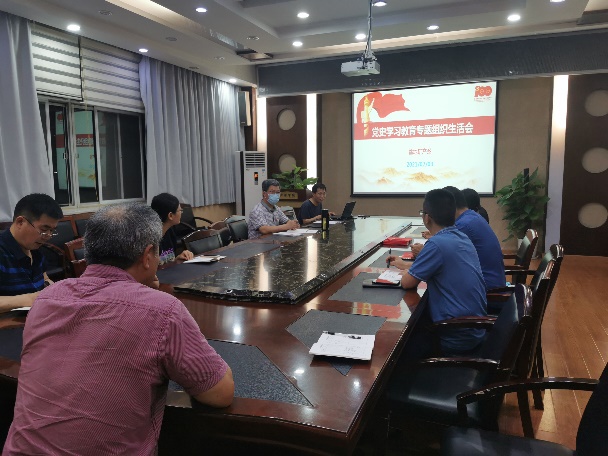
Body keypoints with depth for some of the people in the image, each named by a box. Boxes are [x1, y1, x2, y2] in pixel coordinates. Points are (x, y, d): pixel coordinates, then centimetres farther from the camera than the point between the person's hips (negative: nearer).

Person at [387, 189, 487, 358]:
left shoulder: (437, 243, -23)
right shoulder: (461, 237, 4)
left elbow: (407, 282, -16)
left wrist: (407, 270, 6)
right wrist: (404, 265, 29)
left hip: (457, 338, -8)